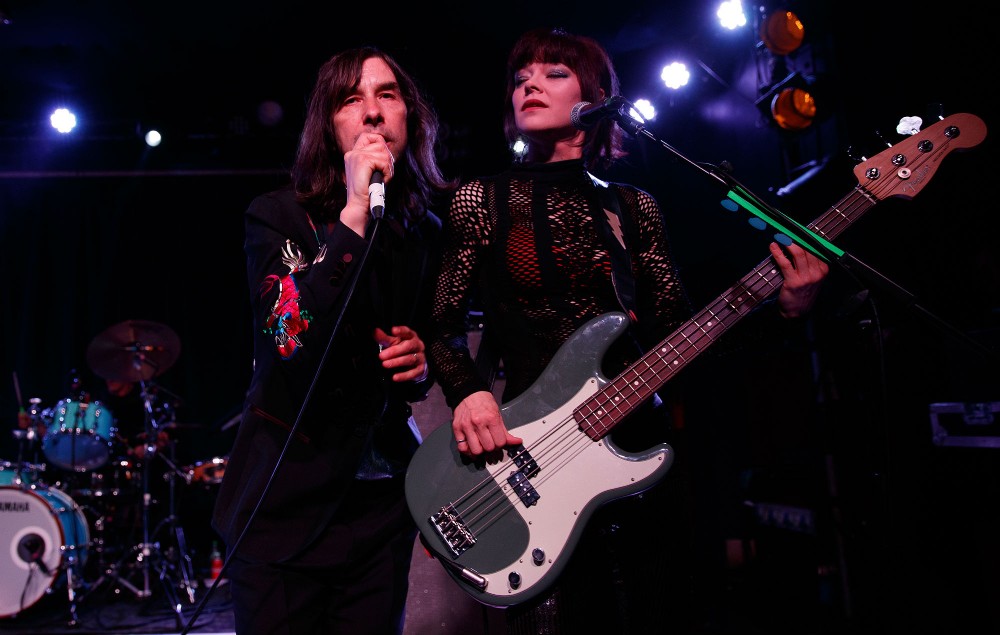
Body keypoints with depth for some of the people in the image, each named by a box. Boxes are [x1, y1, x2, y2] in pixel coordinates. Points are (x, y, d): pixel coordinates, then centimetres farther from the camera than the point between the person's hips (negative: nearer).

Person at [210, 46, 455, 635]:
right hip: (286, 499, -4)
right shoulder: (278, 216, -8)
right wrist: (355, 214, -27)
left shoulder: (429, 231, 6)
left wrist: (422, 365, -4)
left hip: (384, 496, 4)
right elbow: (294, 345, -25)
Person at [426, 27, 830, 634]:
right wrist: (468, 392, -18)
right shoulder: (480, 200, 1)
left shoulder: (633, 207, 7)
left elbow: (677, 327, 3)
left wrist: (782, 305, -10)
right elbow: (443, 325, 1)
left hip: (637, 444, 3)